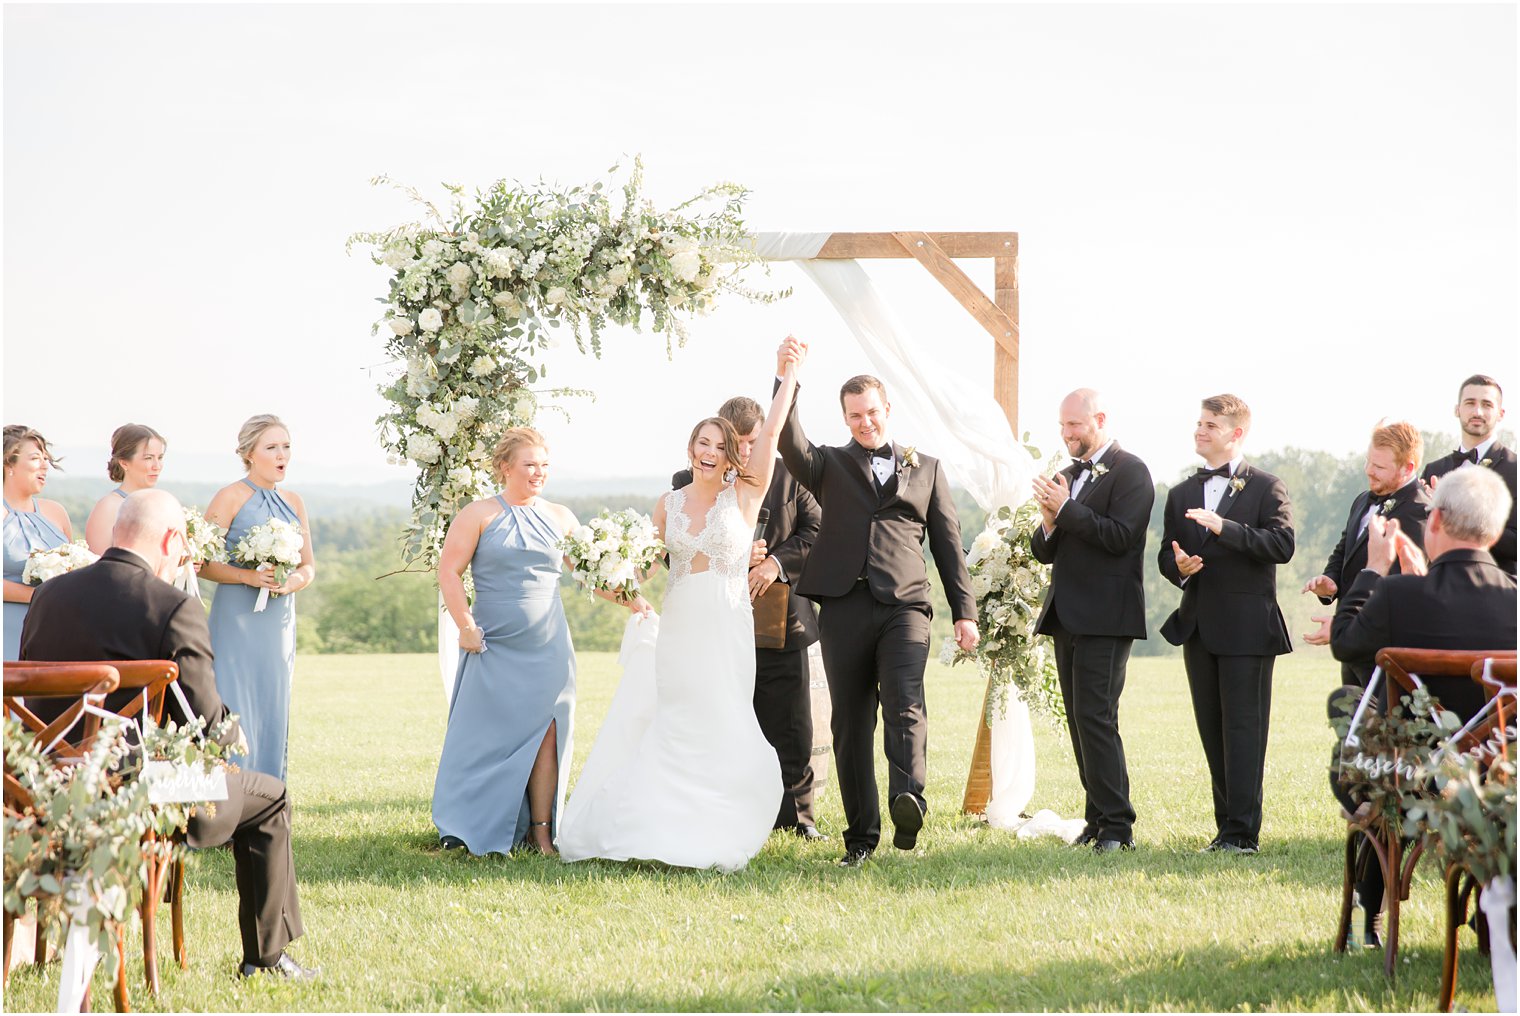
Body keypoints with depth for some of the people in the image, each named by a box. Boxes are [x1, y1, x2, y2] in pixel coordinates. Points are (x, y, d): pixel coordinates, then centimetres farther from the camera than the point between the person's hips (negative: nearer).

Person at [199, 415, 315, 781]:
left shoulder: (293, 502, 12)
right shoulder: (230, 498, -5)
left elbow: (309, 565, 16)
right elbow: (203, 563, -7)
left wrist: (295, 580, -6)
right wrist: (248, 576, -19)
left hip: (279, 623, 6)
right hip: (237, 619, -6)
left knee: (273, 714, 6)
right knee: (236, 713, -9)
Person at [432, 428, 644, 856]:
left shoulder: (560, 518, 12)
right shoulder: (479, 515, 1)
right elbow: (449, 571, -2)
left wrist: (628, 597, 4)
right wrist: (466, 625, -9)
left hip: (547, 648, 3)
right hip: (494, 646, -3)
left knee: (545, 734, -3)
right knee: (486, 736, -2)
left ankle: (541, 831, 3)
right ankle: (471, 831, 9)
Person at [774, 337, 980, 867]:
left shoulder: (927, 468, 19)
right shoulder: (829, 465, 15)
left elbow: (948, 542, 17)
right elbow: (792, 444, -7)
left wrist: (964, 611, 10)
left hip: (904, 606, -1)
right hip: (844, 608, 1)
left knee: (905, 705, -22)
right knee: (850, 724, 2)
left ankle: (908, 799, -40)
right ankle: (861, 835, 6)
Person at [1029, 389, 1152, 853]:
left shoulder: (1129, 471, -6)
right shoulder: (1067, 476, 18)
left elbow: (1120, 536, -18)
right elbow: (1044, 552, 19)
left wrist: (1066, 509, -16)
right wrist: (1048, 521, -2)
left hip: (1106, 617, -8)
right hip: (1068, 615, 8)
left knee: (1095, 716, -14)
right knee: (1080, 720, 9)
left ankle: (1117, 825, -11)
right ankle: (1099, 818, 14)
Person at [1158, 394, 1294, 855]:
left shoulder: (1266, 487, -1)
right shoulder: (1181, 495, 17)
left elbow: (1282, 544, -15)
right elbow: (1166, 555, 17)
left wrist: (1224, 527, -23)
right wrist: (1178, 567, -7)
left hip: (1247, 625, -6)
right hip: (1198, 624, 6)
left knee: (1243, 726, -8)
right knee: (1212, 729, 7)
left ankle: (1243, 831, -9)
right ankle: (1228, 827, 13)